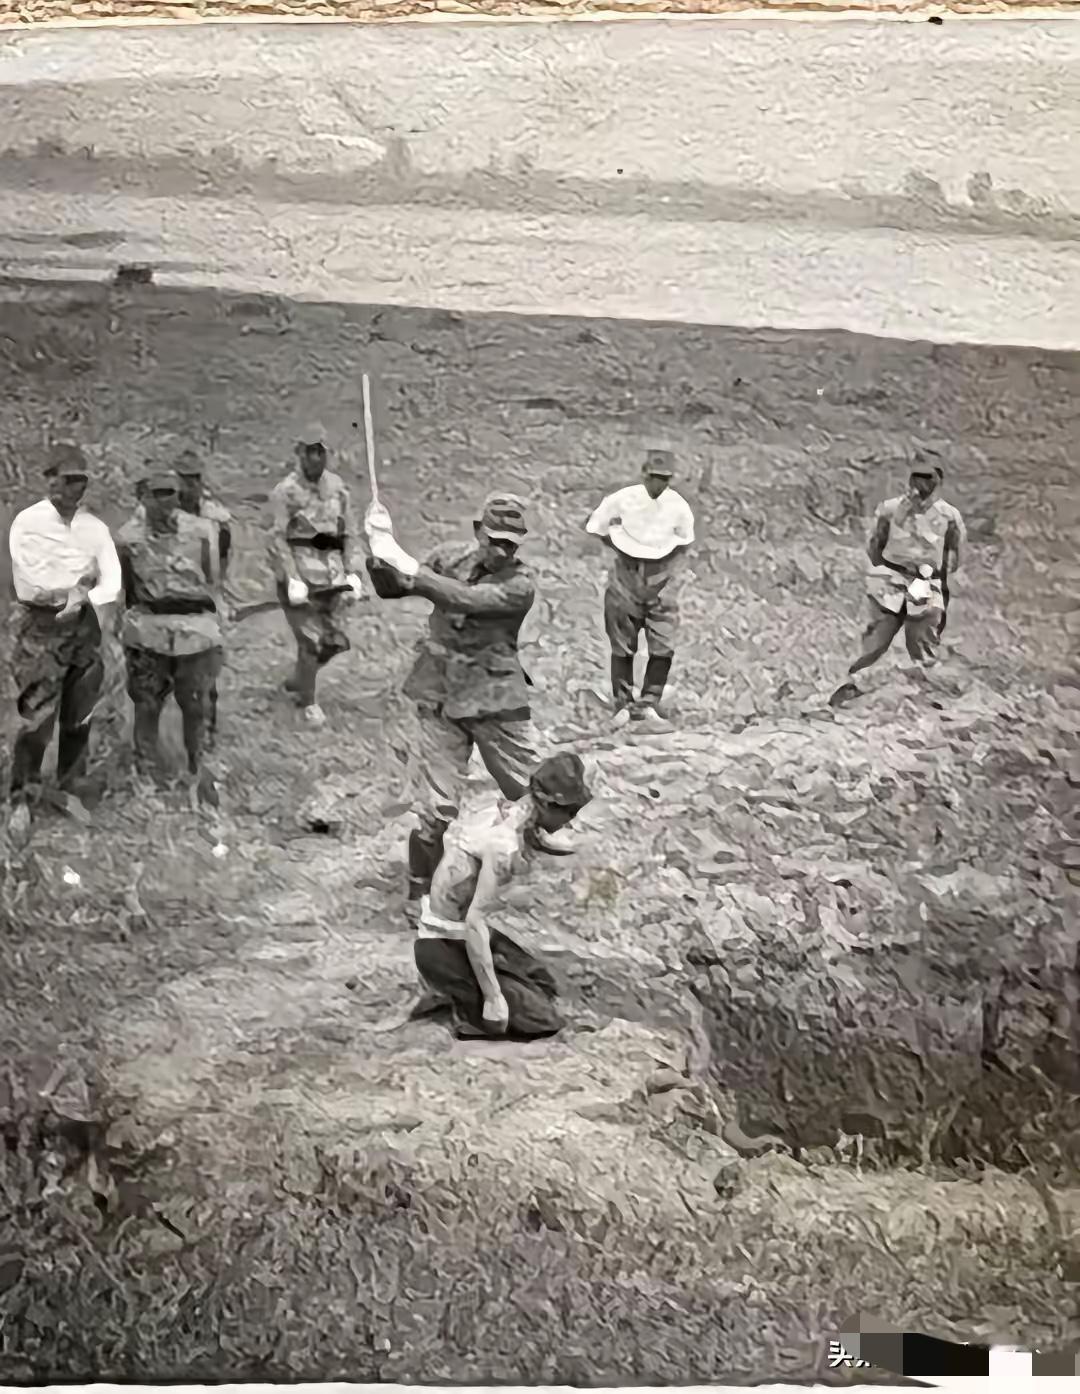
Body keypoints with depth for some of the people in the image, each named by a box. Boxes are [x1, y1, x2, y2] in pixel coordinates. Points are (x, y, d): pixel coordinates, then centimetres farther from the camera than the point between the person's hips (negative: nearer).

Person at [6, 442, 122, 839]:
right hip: (39, 628, -4)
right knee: (37, 717, -8)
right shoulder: (27, 523, -5)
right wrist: (78, 585, -6)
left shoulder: (95, 527, 5)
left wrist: (83, 599, -21)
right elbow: (32, 582, -13)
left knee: (79, 716, 9)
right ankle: (21, 798, 3)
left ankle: (70, 789, 23)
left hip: (84, 627, 4)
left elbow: (112, 582, -3)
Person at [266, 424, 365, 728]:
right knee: (311, 640, -4)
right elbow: (277, 538, -11)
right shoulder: (286, 491, -8)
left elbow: (348, 532, 12)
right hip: (300, 570, -5)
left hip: (331, 574, 6)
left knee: (332, 640, 10)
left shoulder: (337, 487, 8)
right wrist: (292, 579, -18)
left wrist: (351, 572, 5)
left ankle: (295, 681, 35)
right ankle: (308, 702, 15)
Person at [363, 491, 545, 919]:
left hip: (497, 702, -2)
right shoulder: (452, 557, 0)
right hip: (441, 697, 2)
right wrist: (380, 551, -14)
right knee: (436, 807, -1)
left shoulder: (519, 585, -14)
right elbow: (390, 588, 6)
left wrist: (405, 563, -32)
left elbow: (464, 599, -29)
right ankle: (420, 892, 17)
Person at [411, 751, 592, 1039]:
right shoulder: (505, 844, -29)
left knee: (545, 989, 18)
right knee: (543, 1021, -9)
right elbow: (474, 922, -29)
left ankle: (452, 996, 15)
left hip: (461, 933, 9)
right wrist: (493, 998, -25)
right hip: (444, 949, -9)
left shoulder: (504, 811, -4)